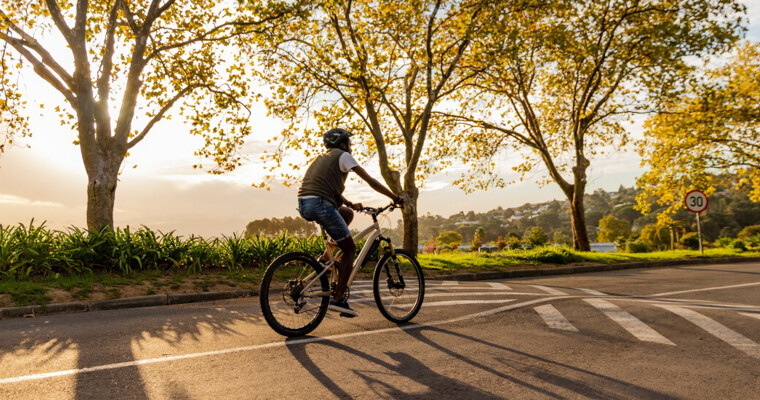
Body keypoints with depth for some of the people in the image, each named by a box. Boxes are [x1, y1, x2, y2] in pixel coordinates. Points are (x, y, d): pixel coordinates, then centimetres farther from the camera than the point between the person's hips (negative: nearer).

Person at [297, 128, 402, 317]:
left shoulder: (322, 157, 30)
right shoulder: (343, 156, 7)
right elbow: (371, 181, 5)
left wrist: (351, 204, 34)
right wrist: (395, 197, 14)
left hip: (303, 206, 8)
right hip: (319, 204, -8)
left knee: (347, 213, 29)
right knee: (350, 249, 3)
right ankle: (338, 299, -1)